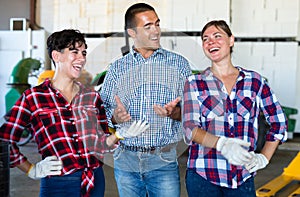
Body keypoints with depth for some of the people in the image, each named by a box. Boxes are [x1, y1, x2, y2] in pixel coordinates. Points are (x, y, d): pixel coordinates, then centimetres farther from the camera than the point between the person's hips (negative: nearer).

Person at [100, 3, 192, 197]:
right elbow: (102, 111, 8)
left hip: (163, 160, -1)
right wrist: (115, 117, -13)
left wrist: (175, 112, -19)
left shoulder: (179, 64, 4)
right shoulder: (117, 68, 8)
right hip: (125, 158, 2)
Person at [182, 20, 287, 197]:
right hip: (203, 175, -1)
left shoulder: (254, 81, 5)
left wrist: (264, 158, 4)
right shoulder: (195, 83, 2)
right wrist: (221, 144, -28)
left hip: (243, 177, 1)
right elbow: (190, 127, -10)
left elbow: (279, 122, 14)